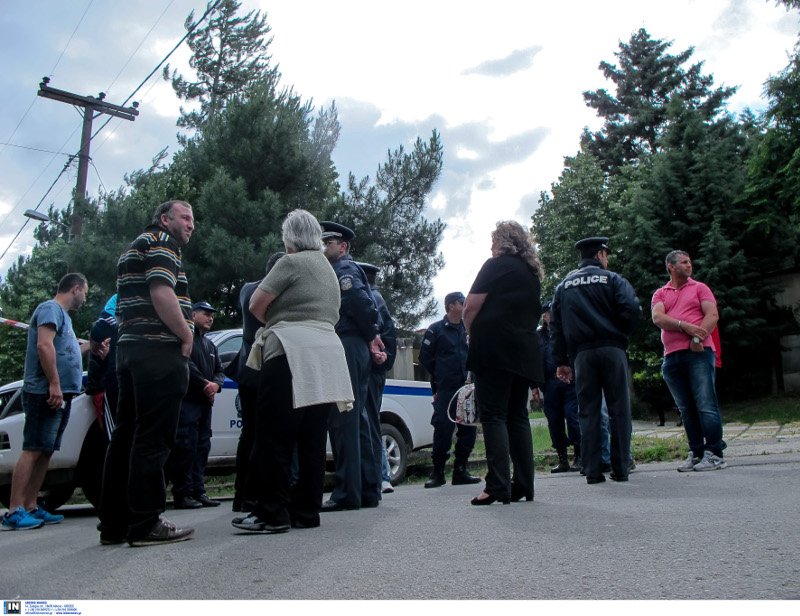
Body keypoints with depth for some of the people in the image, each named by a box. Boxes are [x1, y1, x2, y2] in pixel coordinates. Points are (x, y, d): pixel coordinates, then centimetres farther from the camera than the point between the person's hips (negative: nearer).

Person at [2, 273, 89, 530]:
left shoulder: (62, 315, 24)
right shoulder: (50, 308, -5)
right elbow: (44, 345, -19)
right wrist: (54, 384, -24)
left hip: (60, 396, 10)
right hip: (46, 393, -10)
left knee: (45, 452, 8)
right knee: (33, 450, -12)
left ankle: (30, 507, 11)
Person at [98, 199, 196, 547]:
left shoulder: (134, 248, 28)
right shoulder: (161, 241, -3)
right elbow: (161, 293, -19)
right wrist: (187, 336, -11)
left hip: (130, 348, 10)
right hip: (160, 351, -10)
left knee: (126, 436, 10)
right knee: (152, 439, -8)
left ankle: (114, 524, 15)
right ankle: (146, 524, -5)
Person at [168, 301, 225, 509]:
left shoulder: (211, 346, 25)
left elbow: (219, 371, 20)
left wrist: (216, 384, -2)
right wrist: (204, 383, -14)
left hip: (205, 402, 8)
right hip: (187, 400, -8)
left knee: (202, 447, 8)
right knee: (185, 447, -9)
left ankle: (198, 491, 13)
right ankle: (182, 494, -5)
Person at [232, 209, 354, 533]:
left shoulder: (291, 262, -2)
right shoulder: (328, 268, 25)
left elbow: (256, 304, -4)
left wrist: (274, 321, 14)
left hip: (292, 354, -9)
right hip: (326, 353, 9)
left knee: (274, 437, -4)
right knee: (312, 439, 7)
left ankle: (272, 513, -3)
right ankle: (306, 512, 10)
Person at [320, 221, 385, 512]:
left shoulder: (343, 268, -4)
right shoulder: (338, 271, 26)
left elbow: (360, 302, -18)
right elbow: (365, 305, 22)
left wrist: (371, 336, -5)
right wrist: (372, 340, 11)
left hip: (346, 348, -10)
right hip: (356, 351, 10)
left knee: (343, 420, -10)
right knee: (358, 419, 10)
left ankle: (347, 493, -8)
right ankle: (368, 490, 15)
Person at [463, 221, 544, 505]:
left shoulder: (497, 265, -3)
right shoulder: (532, 271, 20)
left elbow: (471, 306, -10)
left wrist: (473, 333, 6)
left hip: (494, 350, -7)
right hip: (525, 351, 7)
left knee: (493, 415, -7)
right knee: (518, 416, 9)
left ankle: (498, 486, -11)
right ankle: (523, 485, 10)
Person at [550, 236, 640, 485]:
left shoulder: (563, 285, 14)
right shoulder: (612, 279, 3)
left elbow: (555, 325, 9)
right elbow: (631, 309, -11)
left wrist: (561, 361, 10)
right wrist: (622, 336, 7)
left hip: (581, 354, 3)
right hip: (612, 350, -3)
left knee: (588, 411, 5)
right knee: (619, 409, 4)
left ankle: (592, 470, 3)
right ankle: (620, 468, 6)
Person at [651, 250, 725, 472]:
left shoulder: (699, 288, 12)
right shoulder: (660, 294, 16)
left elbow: (712, 315, -1)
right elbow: (658, 318, -1)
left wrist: (697, 338, -15)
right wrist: (685, 327, -14)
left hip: (699, 352, -3)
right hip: (672, 357, 3)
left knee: (706, 405, -8)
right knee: (686, 409, 6)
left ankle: (714, 454, -3)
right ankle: (696, 453, 13)